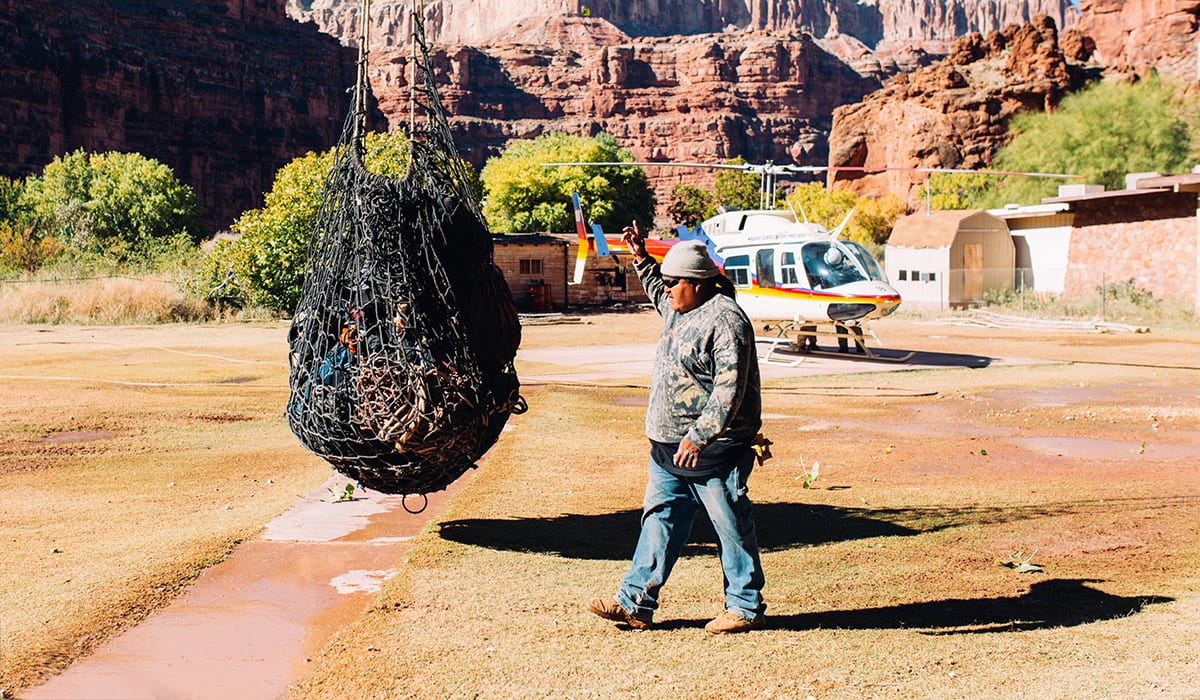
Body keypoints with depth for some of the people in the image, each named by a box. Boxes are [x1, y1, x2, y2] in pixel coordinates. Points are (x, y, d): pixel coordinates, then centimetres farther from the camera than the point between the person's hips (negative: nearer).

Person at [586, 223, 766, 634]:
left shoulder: (725, 319, -18)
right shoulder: (679, 309, 12)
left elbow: (730, 389, -24)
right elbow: (657, 294, 39)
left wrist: (699, 437, -29)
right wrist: (641, 259, 28)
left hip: (713, 449, -9)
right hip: (670, 447, 10)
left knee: (731, 527, 3)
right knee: (659, 519, 10)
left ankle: (745, 608, 16)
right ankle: (635, 603, 15)